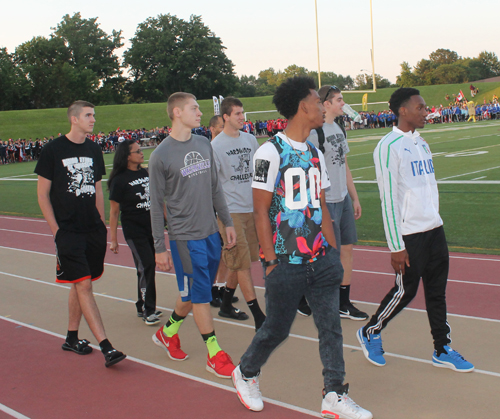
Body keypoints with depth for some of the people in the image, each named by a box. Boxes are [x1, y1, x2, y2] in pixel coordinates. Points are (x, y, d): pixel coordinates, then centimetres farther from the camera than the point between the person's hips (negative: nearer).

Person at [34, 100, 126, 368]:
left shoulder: (94, 150, 11)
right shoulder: (53, 150, -5)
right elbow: (42, 194, -3)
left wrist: (102, 225, 14)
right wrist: (56, 230, -8)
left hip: (93, 230, 6)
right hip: (68, 232, -6)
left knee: (80, 283, 13)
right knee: (84, 285, -10)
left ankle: (71, 338, 28)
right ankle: (106, 347, -12)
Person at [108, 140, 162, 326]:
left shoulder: (147, 173, 8)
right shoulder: (120, 180, -9)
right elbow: (114, 212, -6)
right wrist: (113, 240, -6)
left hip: (153, 227, 6)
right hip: (134, 230, -6)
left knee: (149, 266, 10)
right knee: (145, 266, -11)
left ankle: (143, 306, 24)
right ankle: (148, 311, -2)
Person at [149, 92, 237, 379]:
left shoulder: (204, 145, 7)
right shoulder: (161, 156, -10)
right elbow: (156, 204, -7)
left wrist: (227, 222, 14)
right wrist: (160, 247, -7)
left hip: (211, 232, 6)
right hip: (185, 237, -6)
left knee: (196, 292, 16)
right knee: (199, 295, 1)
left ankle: (168, 332, 38)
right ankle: (215, 354, 13)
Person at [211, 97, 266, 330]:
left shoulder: (250, 140, 10)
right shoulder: (216, 145, -8)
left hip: (251, 208, 6)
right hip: (230, 211, -6)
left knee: (239, 263, 14)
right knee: (242, 263, -6)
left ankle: (226, 305, 31)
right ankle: (259, 317, -3)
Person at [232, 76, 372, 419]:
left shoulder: (315, 154, 12)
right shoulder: (271, 152, -11)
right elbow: (261, 211, -11)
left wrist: (333, 251, 12)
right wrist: (271, 261, -13)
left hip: (320, 259, 6)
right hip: (287, 262, -6)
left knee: (331, 324, 4)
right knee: (277, 329, 7)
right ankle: (245, 374, 32)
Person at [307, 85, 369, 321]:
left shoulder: (338, 129, 14)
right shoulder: (315, 132, -14)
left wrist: (355, 198, 19)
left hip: (344, 200, 9)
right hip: (327, 202, -9)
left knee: (347, 249, 11)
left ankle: (344, 303, 21)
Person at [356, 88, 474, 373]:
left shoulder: (421, 143, 13)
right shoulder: (389, 147, -13)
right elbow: (388, 199, -16)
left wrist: (436, 222, 16)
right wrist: (396, 247, -17)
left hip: (434, 229, 8)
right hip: (409, 233, -7)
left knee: (437, 290, 10)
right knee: (405, 291, 1)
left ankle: (443, 350, 19)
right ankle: (370, 333, 22)